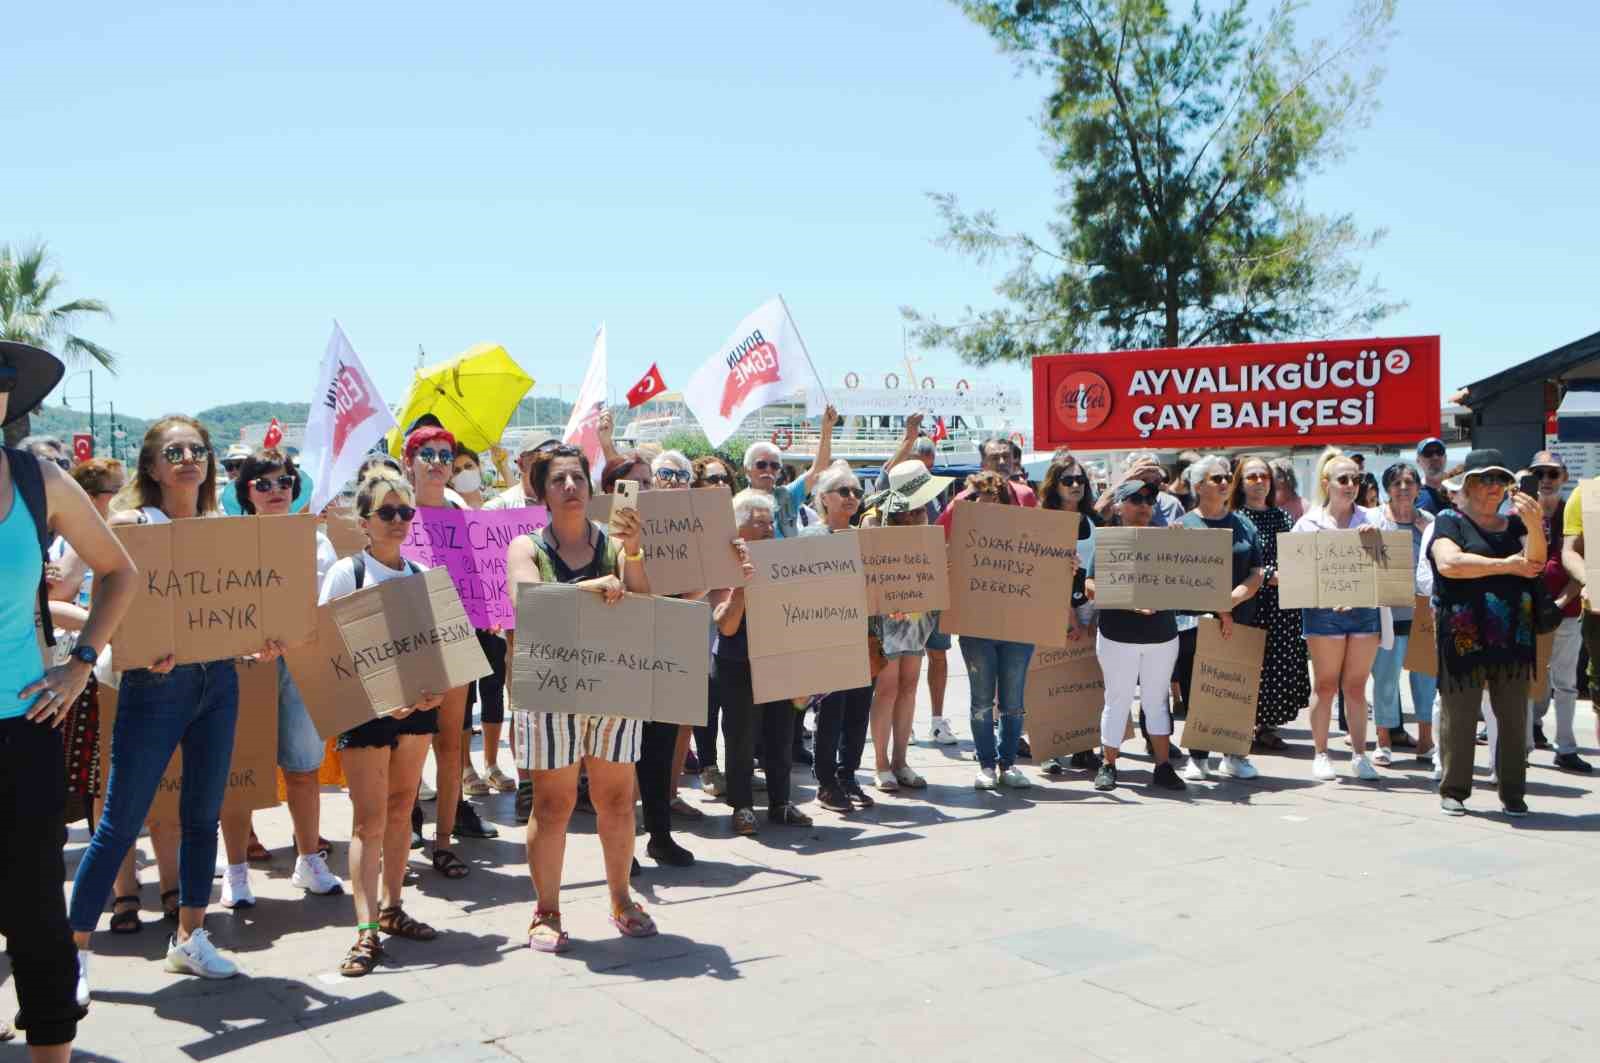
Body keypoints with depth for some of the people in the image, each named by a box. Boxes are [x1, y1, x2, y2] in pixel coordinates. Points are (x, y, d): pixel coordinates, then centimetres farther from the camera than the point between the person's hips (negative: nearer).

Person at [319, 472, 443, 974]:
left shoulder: (421, 574, 8)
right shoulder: (346, 573, -6)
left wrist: (437, 687, -5)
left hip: (416, 703, 5)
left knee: (401, 810, 13)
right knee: (370, 818, -5)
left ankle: (392, 907, 26)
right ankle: (367, 930, -4)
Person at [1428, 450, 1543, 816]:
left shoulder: (1514, 525, 17)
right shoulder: (1450, 520, 3)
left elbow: (1535, 561, 0)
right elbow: (1449, 563, -14)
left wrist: (1534, 525, -19)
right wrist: (1506, 565, -8)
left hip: (1511, 636, 4)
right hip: (1464, 636, -4)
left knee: (1514, 716, 6)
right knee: (1459, 714, 0)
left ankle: (1513, 792, 14)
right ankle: (1453, 791, 9)